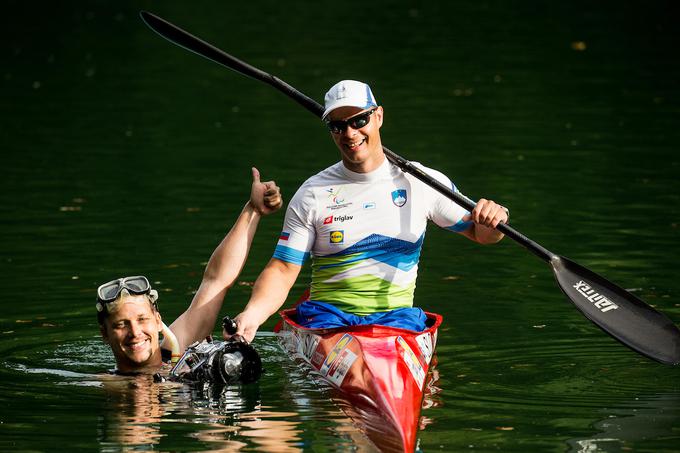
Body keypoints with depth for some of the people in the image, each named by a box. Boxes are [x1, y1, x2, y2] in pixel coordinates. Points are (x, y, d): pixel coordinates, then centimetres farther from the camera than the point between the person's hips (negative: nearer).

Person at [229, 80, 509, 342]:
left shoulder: (421, 182, 8)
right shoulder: (312, 195, 5)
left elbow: (480, 233, 15)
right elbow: (282, 271, 1)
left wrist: (492, 220, -10)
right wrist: (252, 315, -19)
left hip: (397, 315, 0)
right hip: (327, 315, 0)